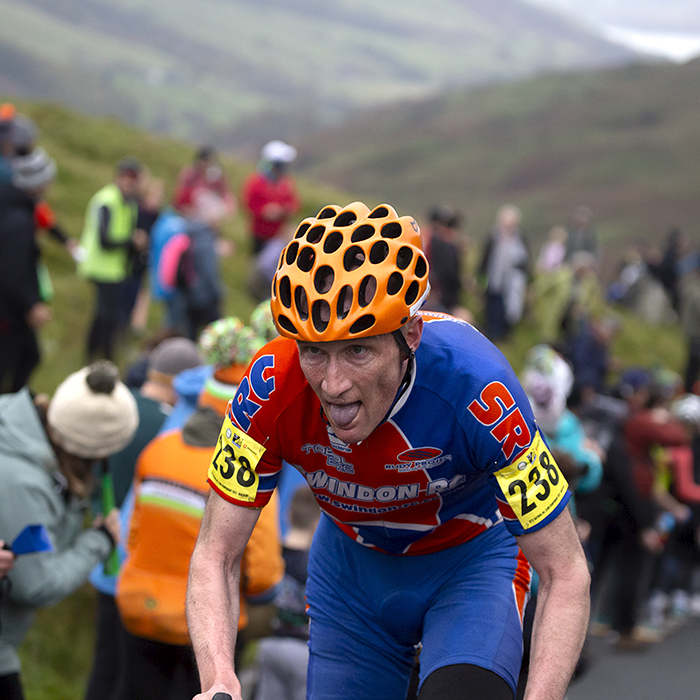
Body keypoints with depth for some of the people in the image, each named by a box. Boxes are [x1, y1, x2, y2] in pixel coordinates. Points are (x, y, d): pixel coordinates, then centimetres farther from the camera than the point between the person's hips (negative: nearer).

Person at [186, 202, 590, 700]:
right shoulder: (273, 387, -30)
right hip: (352, 561, 3)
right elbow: (216, 556, -21)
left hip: (471, 556, -3)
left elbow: (565, 573, -28)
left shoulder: (473, 384, -36)